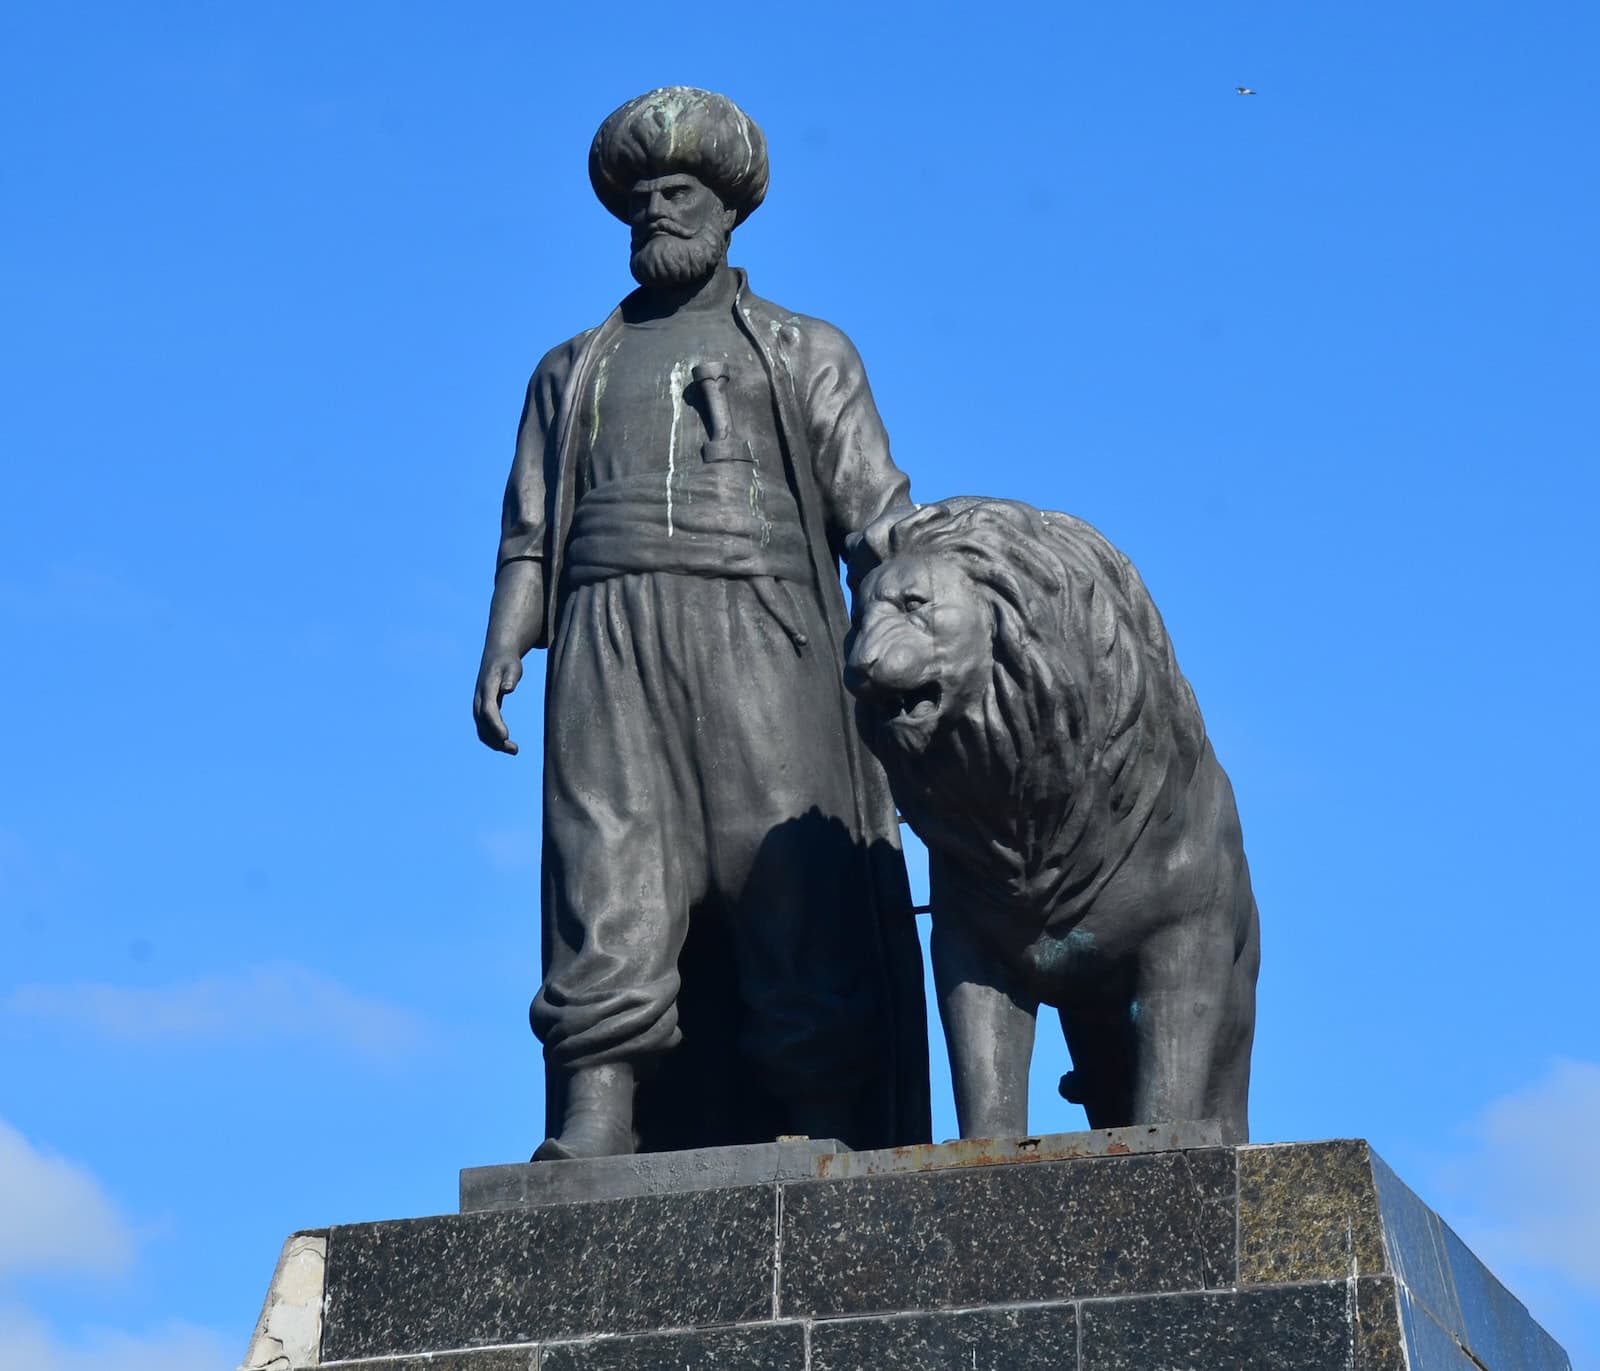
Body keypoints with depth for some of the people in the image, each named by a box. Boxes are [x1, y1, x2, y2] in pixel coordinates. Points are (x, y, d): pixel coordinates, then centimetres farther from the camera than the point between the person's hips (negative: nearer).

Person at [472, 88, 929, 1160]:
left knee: (796, 904, -11)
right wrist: (501, 651, 1)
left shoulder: (806, 353, 20)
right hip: (611, 656, 2)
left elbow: (877, 519, 9)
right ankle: (590, 1147, -21)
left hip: (765, 643, -2)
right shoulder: (573, 371, 28)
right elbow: (531, 536, 19)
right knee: (608, 900, -12)